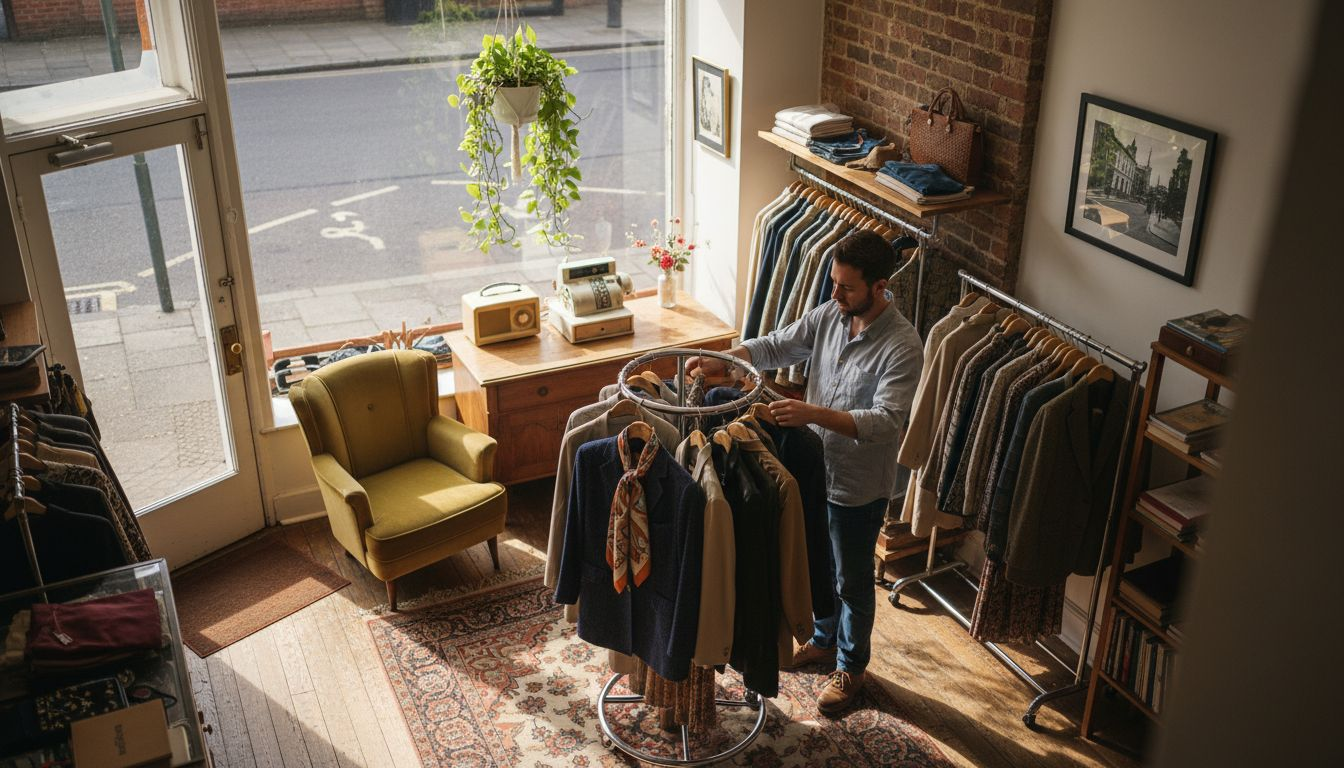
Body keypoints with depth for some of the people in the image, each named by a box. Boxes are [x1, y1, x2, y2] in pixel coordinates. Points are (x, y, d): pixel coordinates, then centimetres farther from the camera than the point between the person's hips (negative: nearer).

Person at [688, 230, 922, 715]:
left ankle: (851, 667, 36)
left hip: (859, 486, -6)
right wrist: (722, 361, -15)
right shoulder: (829, 315, -6)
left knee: (853, 582, 13)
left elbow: (886, 422, -33)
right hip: (816, 469, 7)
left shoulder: (902, 347, -27)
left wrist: (814, 414, -44)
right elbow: (778, 347, 1)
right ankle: (823, 641, 49)